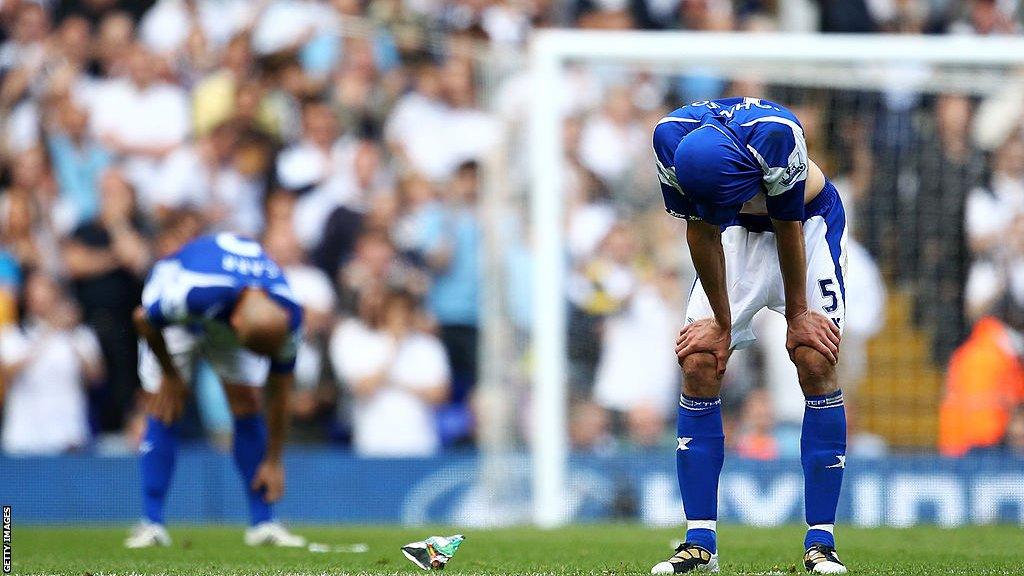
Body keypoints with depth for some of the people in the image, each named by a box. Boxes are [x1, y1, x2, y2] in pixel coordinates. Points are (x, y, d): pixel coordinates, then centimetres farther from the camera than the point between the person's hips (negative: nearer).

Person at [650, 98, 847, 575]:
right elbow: (701, 231, -14)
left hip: (806, 222, -3)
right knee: (699, 364, -9)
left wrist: (797, 314, -11)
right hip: (739, 231, 3)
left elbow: (788, 229, -22)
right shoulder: (672, 140, -27)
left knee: (816, 361, -17)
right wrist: (721, 321, -9)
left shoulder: (775, 135, -36)